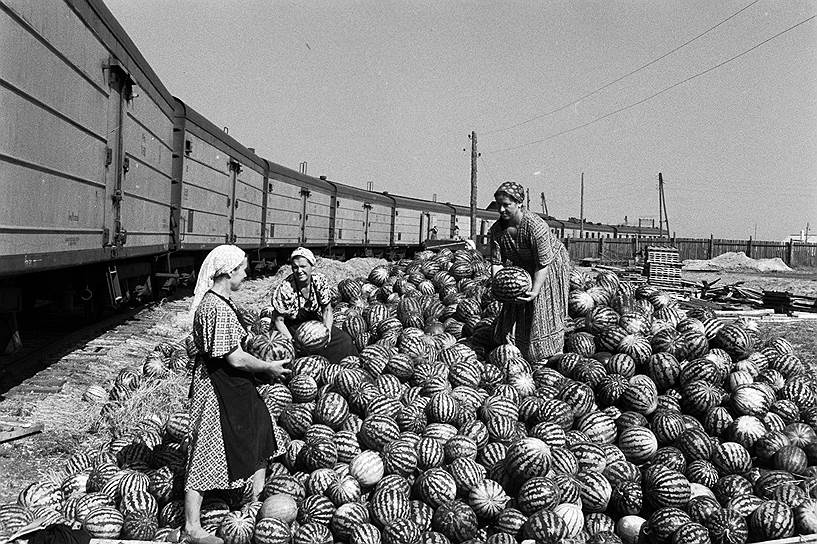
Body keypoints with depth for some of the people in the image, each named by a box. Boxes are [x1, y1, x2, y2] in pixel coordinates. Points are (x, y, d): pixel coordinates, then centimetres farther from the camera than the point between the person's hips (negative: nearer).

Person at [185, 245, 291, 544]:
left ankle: (256, 500, 42)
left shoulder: (216, 300, 6)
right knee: (206, 452, 1)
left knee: (259, 432, 22)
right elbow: (235, 359, -25)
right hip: (218, 386, -11)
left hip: (231, 384, 11)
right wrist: (268, 367, -12)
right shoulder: (217, 308, -26)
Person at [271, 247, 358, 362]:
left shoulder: (320, 281, -11)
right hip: (292, 328, -4)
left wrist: (327, 331, -16)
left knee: (345, 340, -11)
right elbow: (278, 320, -15)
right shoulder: (284, 289, -23)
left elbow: (327, 309, -1)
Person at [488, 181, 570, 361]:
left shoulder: (536, 227, -36)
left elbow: (543, 264, -32)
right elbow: (497, 262, -17)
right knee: (515, 311, 6)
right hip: (522, 268, 6)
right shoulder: (495, 231, -19)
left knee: (545, 311, -2)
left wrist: (535, 291, -40)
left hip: (551, 265, -5)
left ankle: (554, 354, 13)